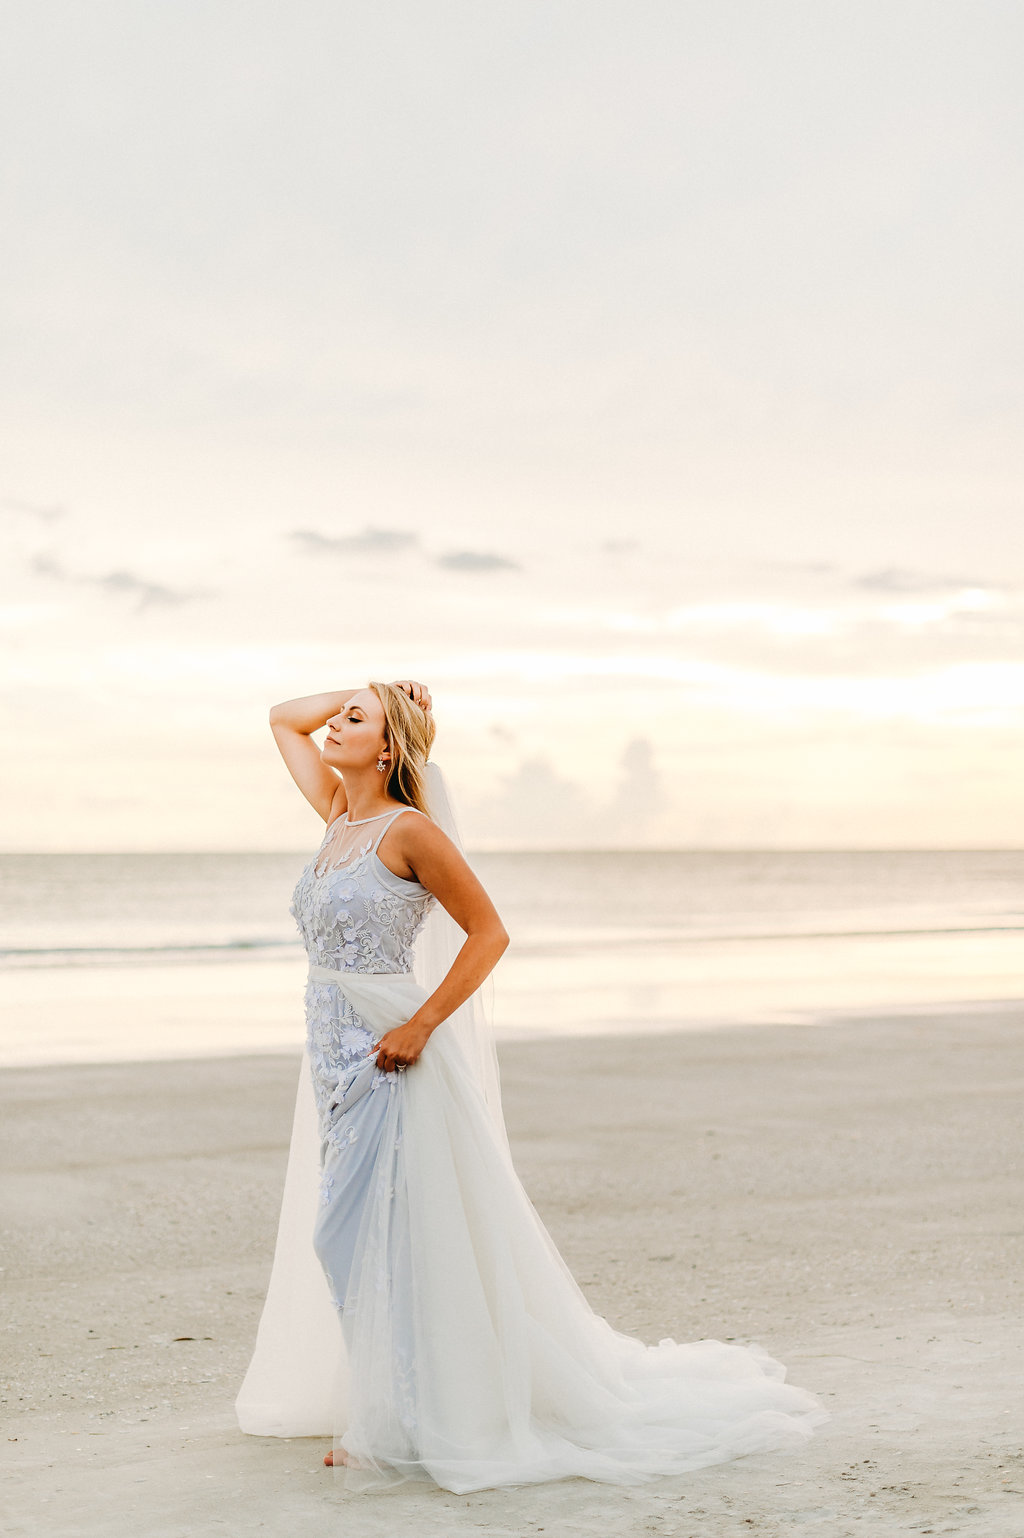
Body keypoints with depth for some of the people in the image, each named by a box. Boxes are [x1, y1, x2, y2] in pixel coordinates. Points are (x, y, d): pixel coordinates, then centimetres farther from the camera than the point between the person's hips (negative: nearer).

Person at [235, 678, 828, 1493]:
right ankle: (390, 1412, 24)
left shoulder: (410, 829, -11)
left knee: (383, 1233, -6)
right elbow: (284, 718, 22)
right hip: (336, 1053, 8)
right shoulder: (338, 813, 10)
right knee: (354, 1236, 12)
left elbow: (489, 933, -12)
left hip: (386, 1055, -8)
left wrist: (420, 1024, -17)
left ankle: (411, 1427, 5)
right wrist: (363, 693, 10)